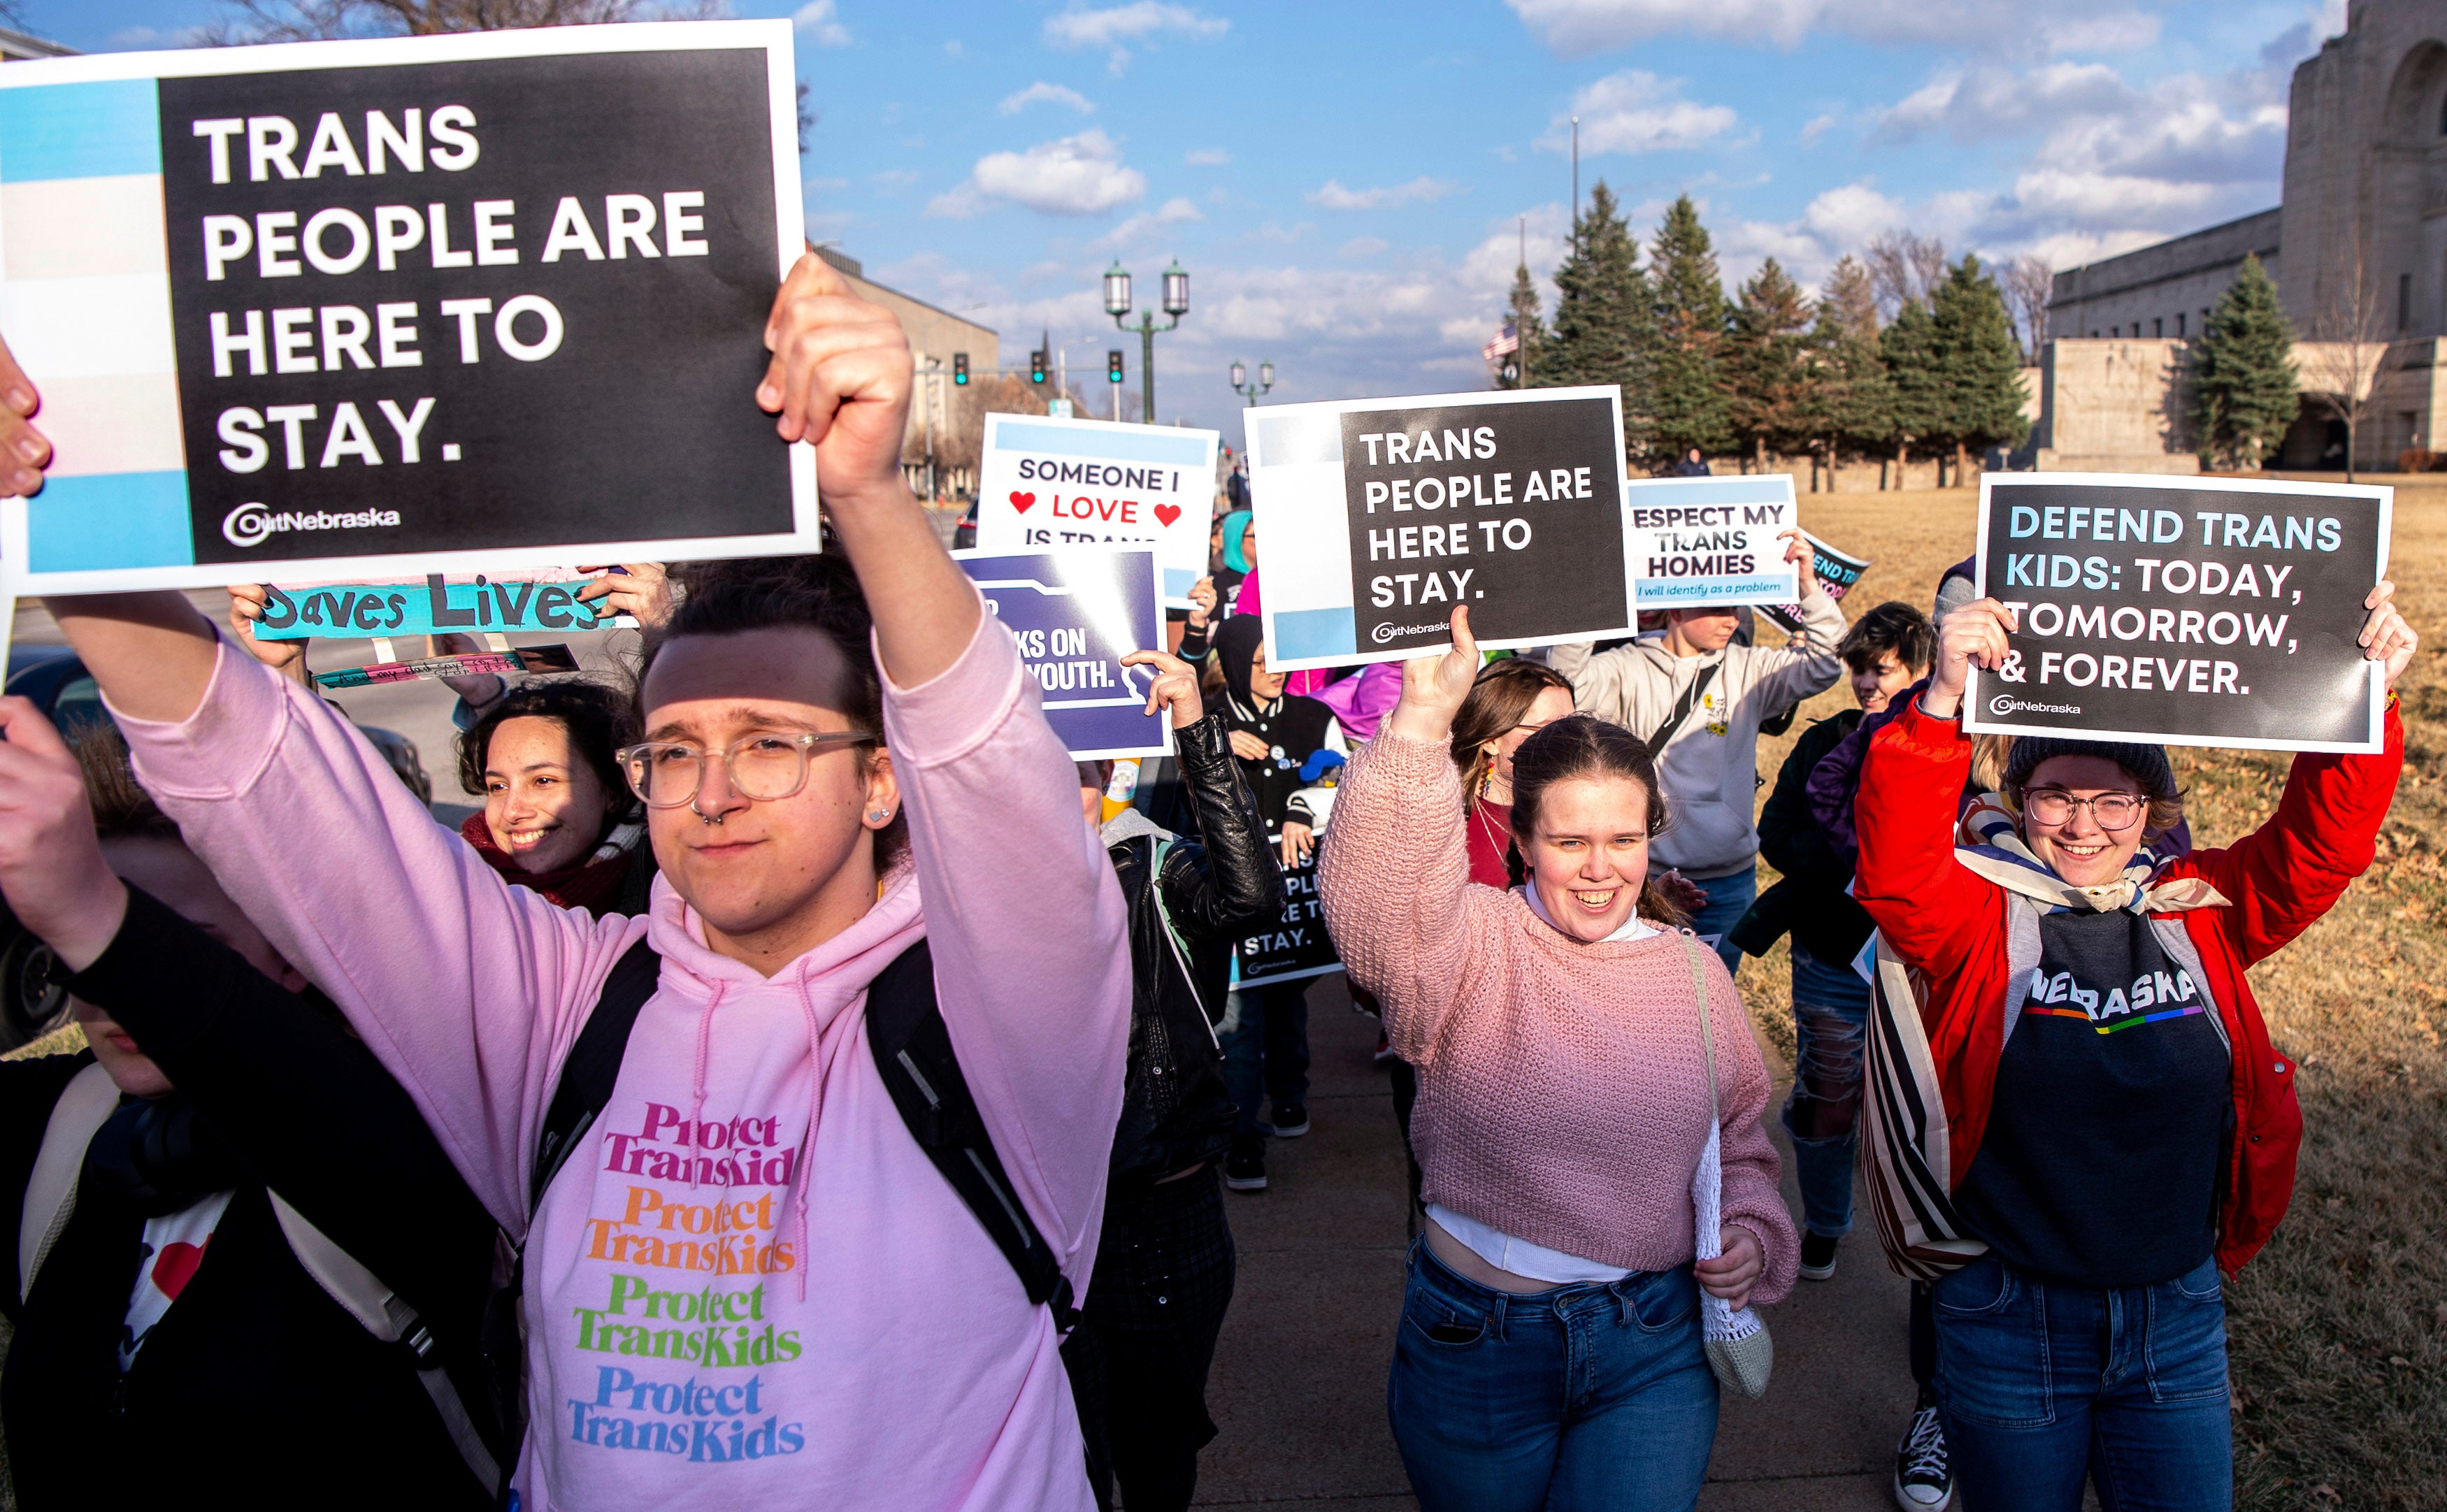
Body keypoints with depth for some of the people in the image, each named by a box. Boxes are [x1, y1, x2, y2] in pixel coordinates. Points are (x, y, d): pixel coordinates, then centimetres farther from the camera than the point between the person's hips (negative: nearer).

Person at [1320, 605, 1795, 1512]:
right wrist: (1422, 720, -46)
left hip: (1653, 1350, 2)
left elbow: (1741, 1136, 17)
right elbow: (1373, 902, -36)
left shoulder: (1694, 971, 3)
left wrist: (1751, 1232, -2)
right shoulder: (1471, 946, -12)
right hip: (1476, 1342, -2)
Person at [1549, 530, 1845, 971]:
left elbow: (1823, 665, -2)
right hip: (1648, 875, -3)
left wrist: (1809, 587, -13)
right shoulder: (1629, 669, -5)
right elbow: (1569, 681, -19)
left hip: (1729, 880, 3)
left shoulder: (1746, 669, 5)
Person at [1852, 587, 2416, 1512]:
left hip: (2178, 1314, 3)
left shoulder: (2200, 911, 1)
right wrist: (1942, 705, -42)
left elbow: (2318, 845, -6)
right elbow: (1894, 868, -29)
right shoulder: (1977, 915, -11)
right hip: (2010, 1319, -3)